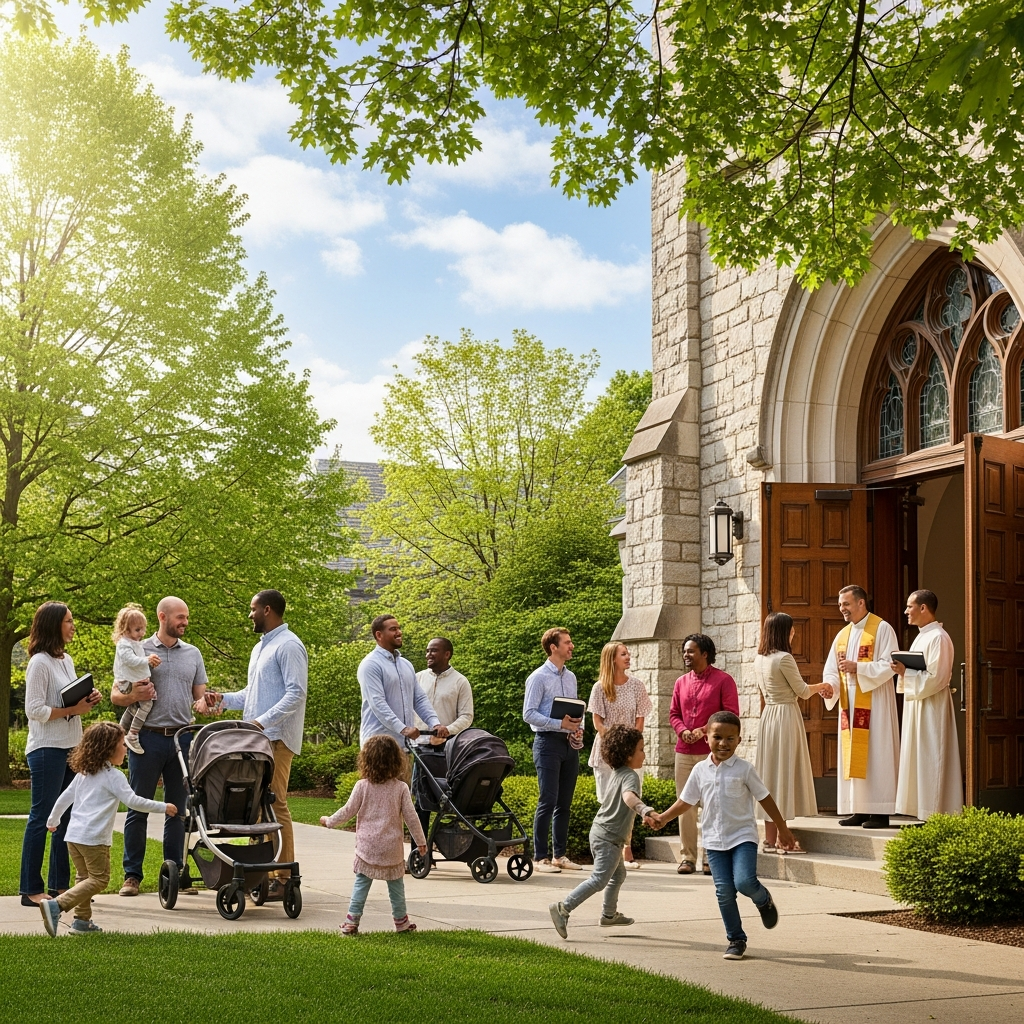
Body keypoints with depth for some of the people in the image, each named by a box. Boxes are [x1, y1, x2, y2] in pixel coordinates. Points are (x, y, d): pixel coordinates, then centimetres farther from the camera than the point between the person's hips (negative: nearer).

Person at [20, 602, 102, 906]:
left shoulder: (67, 660, 14)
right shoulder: (40, 663, -11)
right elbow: (34, 710, -17)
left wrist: (88, 701, 3)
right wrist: (73, 710, -18)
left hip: (70, 748, 8)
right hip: (47, 750, -8)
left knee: (66, 818, 11)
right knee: (41, 818, -4)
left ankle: (59, 885, 18)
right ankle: (31, 890, 2)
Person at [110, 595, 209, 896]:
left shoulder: (193, 654, 14)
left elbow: (201, 695, 16)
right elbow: (116, 695, 3)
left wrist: (203, 703, -7)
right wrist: (134, 696, -18)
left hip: (182, 737, 3)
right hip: (148, 738, -3)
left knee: (178, 809, 6)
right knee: (139, 808, 0)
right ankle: (132, 874, 7)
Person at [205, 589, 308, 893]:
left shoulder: (288, 646, -8)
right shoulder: (260, 648, 23)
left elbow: (296, 693, -17)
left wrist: (262, 721, -23)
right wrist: (224, 700, 13)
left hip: (276, 738, -9)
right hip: (255, 738, 9)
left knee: (275, 805, -9)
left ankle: (284, 877, -7)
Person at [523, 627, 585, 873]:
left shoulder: (571, 677, 16)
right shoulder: (539, 678, -7)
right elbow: (528, 714, -11)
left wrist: (579, 728, 0)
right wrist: (560, 724, -18)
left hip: (570, 744, 7)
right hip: (548, 742, -7)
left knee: (564, 803, 9)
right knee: (548, 801, -9)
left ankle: (559, 855, 16)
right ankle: (540, 857, -3)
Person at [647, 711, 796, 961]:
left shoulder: (743, 769, -5)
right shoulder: (700, 771, 4)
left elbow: (764, 798, 2)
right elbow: (686, 801, 12)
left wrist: (783, 828, 7)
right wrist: (662, 818, 1)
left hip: (742, 836, -3)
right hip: (715, 840, 3)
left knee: (744, 882, -20)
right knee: (724, 891, 0)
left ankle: (764, 900, 15)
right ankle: (736, 940, 13)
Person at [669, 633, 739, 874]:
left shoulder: (723, 680, -2)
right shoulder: (681, 682, 15)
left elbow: (731, 714, -7)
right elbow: (673, 713, 15)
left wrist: (705, 730, -16)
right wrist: (682, 730, -5)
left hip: (712, 752, -5)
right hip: (684, 752, 5)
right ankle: (687, 857, 10)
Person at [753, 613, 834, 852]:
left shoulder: (759, 660, 10)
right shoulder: (784, 658, -15)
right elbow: (802, 692, -8)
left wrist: (814, 688, 22)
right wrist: (822, 686, 12)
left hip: (768, 716, 8)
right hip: (786, 717, -8)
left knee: (770, 772, 10)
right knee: (785, 772, -3)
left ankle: (770, 839, 14)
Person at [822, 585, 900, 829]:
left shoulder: (882, 629, -4)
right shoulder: (842, 635, 16)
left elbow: (888, 665, -13)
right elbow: (831, 670, 11)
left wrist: (857, 667, -21)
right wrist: (829, 685, -10)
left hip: (874, 703, -7)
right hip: (849, 704, 7)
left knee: (875, 755, -7)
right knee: (851, 756, 5)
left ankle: (879, 812, -5)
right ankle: (858, 810, 9)